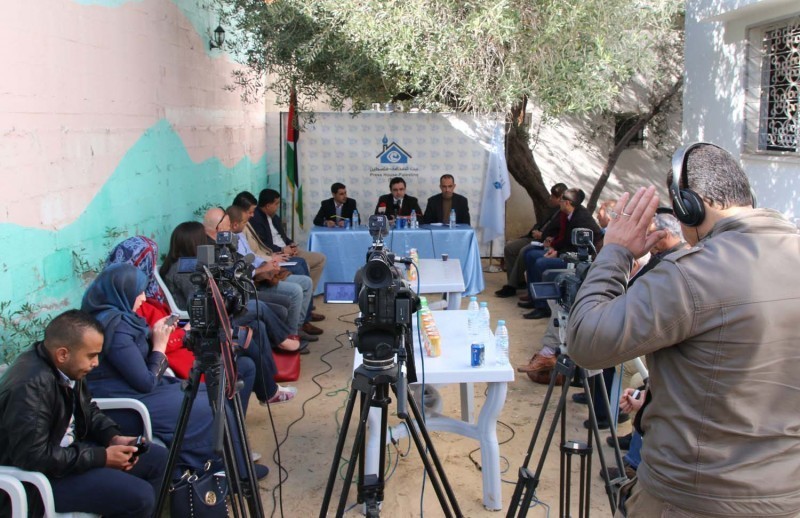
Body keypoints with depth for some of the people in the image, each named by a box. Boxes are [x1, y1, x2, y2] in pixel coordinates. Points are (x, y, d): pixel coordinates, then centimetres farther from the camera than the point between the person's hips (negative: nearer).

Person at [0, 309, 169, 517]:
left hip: (69, 451, 9)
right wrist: (102, 457, -22)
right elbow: (35, 458, -30)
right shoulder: (30, 386, -30)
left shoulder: (65, 367, -3)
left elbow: (87, 410, 14)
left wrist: (114, 437, -4)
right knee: (139, 496, -22)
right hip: (40, 478, -9)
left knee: (157, 457, 8)